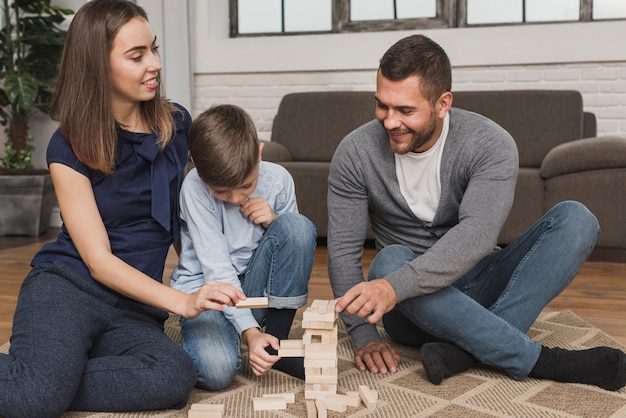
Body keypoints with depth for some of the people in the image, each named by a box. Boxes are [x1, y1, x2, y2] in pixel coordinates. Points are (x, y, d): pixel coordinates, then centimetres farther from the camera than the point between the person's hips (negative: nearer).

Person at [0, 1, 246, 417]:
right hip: (66, 288, -4)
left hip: (134, 310, 4)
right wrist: (183, 302, -22)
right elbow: (98, 260, -10)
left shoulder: (176, 124, 7)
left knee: (176, 375, -31)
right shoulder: (70, 146, -4)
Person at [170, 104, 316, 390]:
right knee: (217, 370, -33)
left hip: (254, 285, 4)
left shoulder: (278, 179, -10)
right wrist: (249, 331, -30)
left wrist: (275, 221, -19)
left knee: (299, 226, -24)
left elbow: (297, 243, 3)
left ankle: (276, 339, -12)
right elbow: (217, 271, -22)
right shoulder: (194, 187, -20)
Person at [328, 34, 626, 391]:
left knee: (576, 219, -19)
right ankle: (541, 360, -29)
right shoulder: (356, 154, -10)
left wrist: (395, 287, -45)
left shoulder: (491, 144, -15)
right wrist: (364, 336, -22)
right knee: (389, 260, -35)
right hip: (412, 309, 0)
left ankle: (465, 348, -32)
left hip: (477, 288, 0)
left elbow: (476, 235, -31)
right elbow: (343, 251, -10)